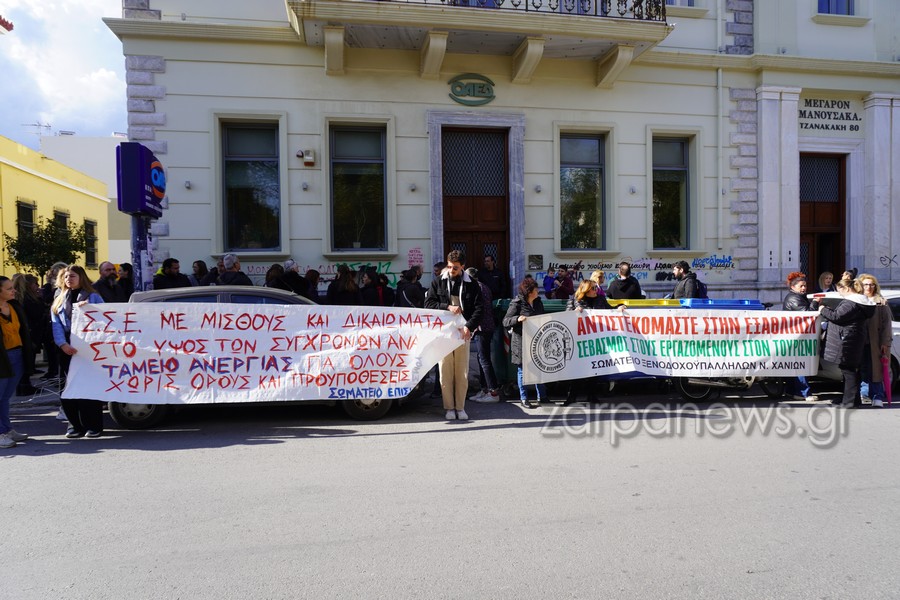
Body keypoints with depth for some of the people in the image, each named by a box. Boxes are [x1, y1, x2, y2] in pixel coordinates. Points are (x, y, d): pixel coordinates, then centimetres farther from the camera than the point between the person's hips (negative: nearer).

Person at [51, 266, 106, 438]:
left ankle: (94, 425, 1)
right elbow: (56, 325, 4)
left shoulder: (93, 297, 9)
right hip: (68, 349, 3)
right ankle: (75, 425, 12)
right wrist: (63, 344, -12)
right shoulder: (59, 301, 17)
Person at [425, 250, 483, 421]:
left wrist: (469, 326, -14)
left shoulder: (471, 285, 5)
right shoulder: (438, 282, 7)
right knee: (445, 372, 1)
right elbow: (429, 303, 1)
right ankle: (449, 408, 11)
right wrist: (448, 307, -13)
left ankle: (460, 407, 14)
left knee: (462, 373, 4)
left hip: (462, 333, 0)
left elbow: (479, 309, 0)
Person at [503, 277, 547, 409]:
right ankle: (523, 399, 14)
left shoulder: (538, 302, 10)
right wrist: (517, 319, -28)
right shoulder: (517, 304, -10)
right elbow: (505, 321, -11)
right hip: (522, 342, -6)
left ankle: (541, 396, 25)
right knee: (523, 370, 4)